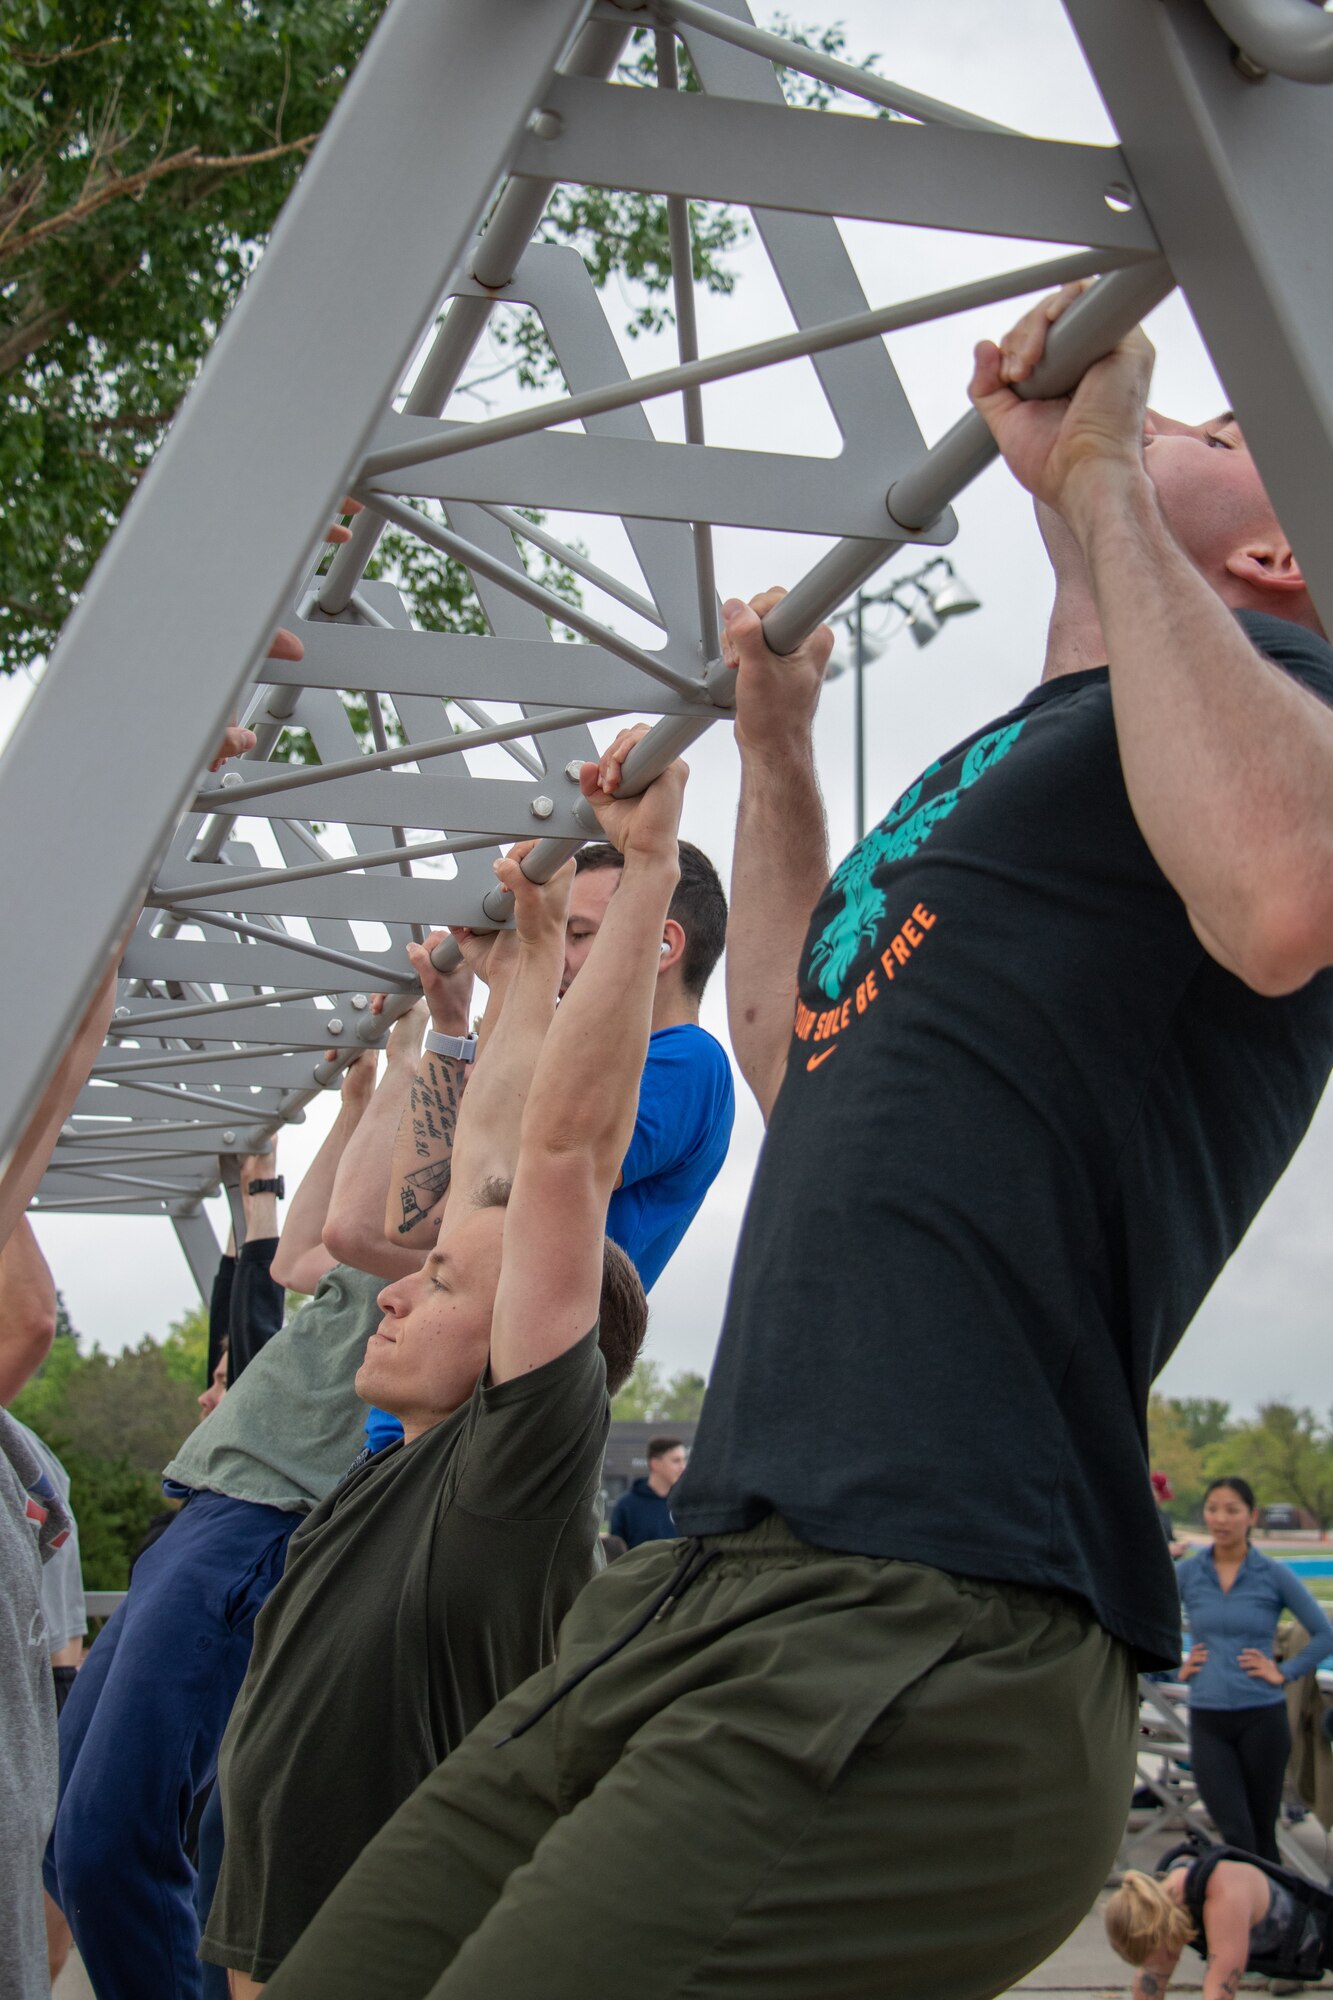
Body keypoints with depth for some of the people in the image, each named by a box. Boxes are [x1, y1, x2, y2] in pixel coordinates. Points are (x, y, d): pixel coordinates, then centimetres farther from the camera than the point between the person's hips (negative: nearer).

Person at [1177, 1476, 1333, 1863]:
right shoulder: (1187, 1573, 2)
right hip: (1207, 1718, 1)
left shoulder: (1274, 1575, -2)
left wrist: (1285, 1673, -4)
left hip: (1262, 1716, -1)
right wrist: (1177, 1665, 5)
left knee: (1261, 1830, 9)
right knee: (1235, 1833, -6)